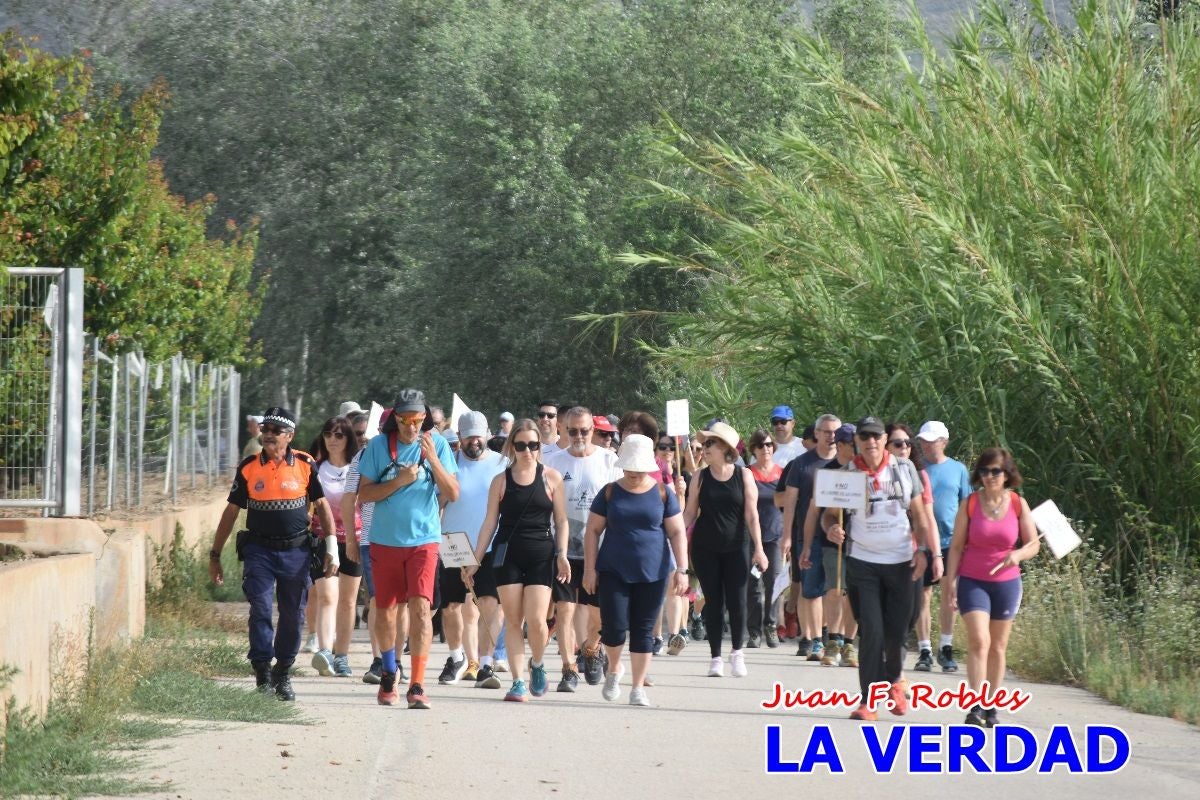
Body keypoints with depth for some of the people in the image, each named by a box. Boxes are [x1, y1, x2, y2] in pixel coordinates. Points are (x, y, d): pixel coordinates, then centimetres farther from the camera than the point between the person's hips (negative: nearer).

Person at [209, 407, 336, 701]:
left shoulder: (306, 465, 1)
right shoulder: (248, 467, 2)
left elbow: (321, 505, 8)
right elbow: (231, 511, 9)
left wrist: (332, 547, 1)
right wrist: (215, 555, 9)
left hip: (296, 551, 0)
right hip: (259, 551, 0)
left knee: (293, 616, 6)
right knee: (260, 609, -14)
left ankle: (283, 675, 18)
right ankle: (262, 670, -12)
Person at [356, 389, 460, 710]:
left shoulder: (437, 444, 0)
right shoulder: (379, 446, -1)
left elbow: (453, 494, -3)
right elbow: (364, 493, -2)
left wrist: (433, 460, -17)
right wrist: (399, 481, -16)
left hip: (423, 541, -1)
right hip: (385, 540, 2)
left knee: (420, 607, -15)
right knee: (384, 609, 12)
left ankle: (417, 685, -17)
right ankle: (389, 673, 35)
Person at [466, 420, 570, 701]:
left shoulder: (551, 478, 6)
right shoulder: (501, 481, 8)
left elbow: (561, 521, 7)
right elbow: (490, 522, 9)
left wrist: (562, 554, -5)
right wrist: (475, 561, 5)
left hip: (541, 554, -1)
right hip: (507, 554, 1)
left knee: (535, 620, -10)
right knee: (513, 621, -1)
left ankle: (537, 665, 18)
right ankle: (518, 682, 1)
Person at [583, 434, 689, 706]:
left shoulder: (663, 494, 2)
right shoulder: (610, 493, 3)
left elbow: (677, 533, 3)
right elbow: (593, 531, 5)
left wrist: (681, 569, -5)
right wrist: (589, 569, -2)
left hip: (652, 573, 0)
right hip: (614, 571, 0)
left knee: (643, 630, 1)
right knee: (615, 626, -7)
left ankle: (638, 688, 8)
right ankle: (613, 669, 22)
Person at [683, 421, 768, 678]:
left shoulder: (744, 475, -1)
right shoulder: (700, 477, 3)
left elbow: (751, 514, -2)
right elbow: (690, 512, 6)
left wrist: (758, 548, -5)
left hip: (736, 546, -1)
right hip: (705, 548, 1)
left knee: (737, 601, -4)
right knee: (713, 602, 3)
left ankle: (737, 653, 14)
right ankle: (715, 657, 11)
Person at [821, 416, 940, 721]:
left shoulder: (904, 469, 6)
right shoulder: (847, 474, 1)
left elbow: (918, 513, 11)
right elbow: (830, 513, 4)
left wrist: (923, 550, 1)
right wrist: (832, 529, -19)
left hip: (900, 561, 1)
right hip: (862, 562, -1)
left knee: (896, 629, 5)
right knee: (871, 630, -9)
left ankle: (894, 680, 35)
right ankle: (869, 700, -6)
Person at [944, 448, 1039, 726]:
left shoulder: (1018, 504, 0)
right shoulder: (969, 504, -2)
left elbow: (1034, 544, 2)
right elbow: (956, 546, 1)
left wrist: (1018, 555, -19)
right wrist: (950, 580, -6)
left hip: (1006, 583, 2)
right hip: (972, 581, -2)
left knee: (998, 646, 8)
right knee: (978, 641, -16)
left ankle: (991, 707, 17)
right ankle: (976, 706, -21)